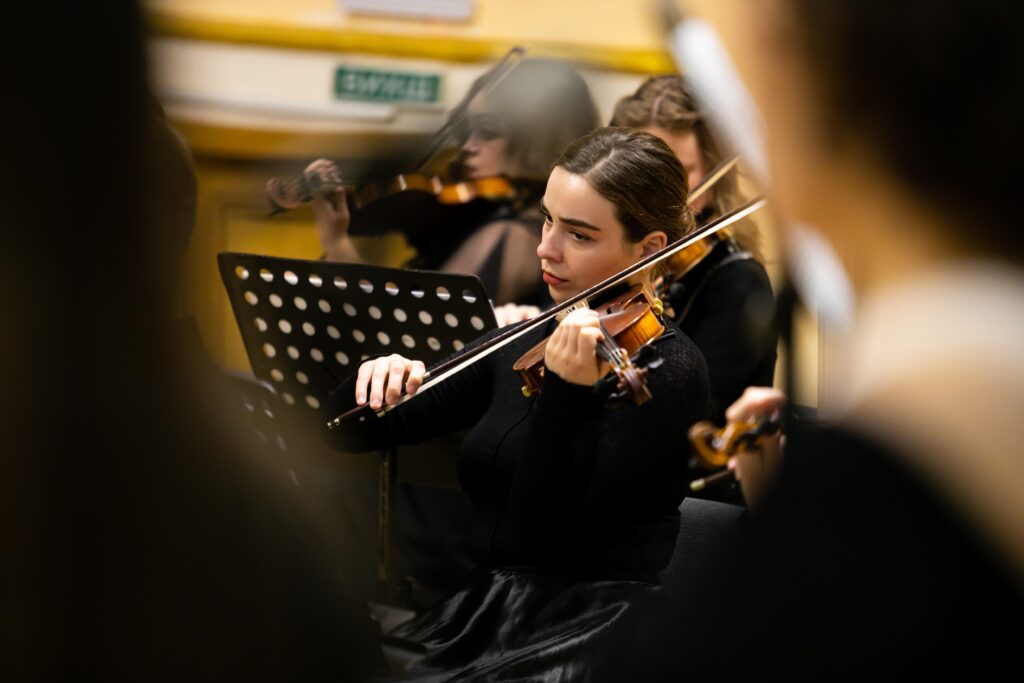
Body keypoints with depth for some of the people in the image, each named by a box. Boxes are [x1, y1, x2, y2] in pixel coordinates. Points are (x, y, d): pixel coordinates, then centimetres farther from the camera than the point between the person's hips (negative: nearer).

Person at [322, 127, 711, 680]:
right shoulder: (523, 346, 12)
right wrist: (375, 380, -8)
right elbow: (347, 433, 14)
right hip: (487, 609, 6)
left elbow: (549, 533, -16)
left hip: (594, 624, -6)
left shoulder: (665, 369, -8)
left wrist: (566, 394, -28)